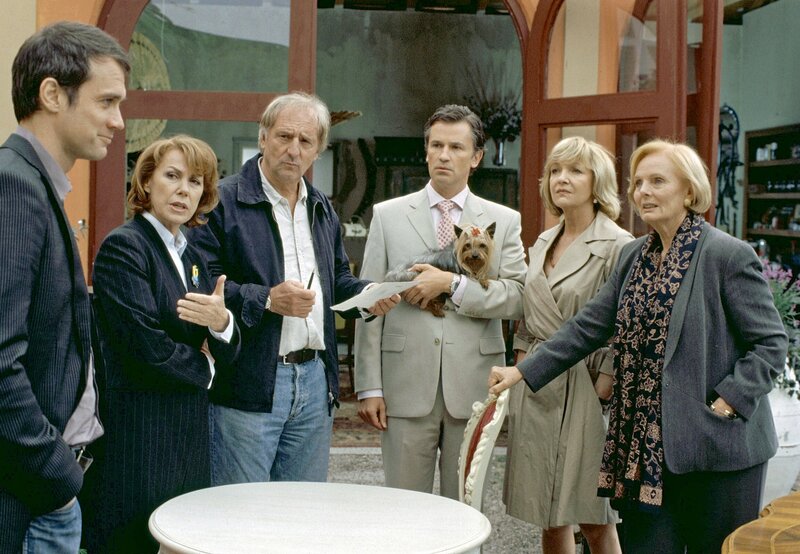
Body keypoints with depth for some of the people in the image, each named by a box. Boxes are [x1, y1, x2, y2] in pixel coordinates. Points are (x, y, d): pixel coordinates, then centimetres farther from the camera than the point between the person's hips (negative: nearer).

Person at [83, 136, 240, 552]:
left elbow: (224, 354, 9)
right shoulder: (123, 247, -9)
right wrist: (203, 369, -1)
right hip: (139, 435, -7)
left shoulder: (192, 257, 14)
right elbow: (147, 346, -18)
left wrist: (222, 323, -14)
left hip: (189, 433, 8)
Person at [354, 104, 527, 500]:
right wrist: (369, 387, -3)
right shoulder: (388, 215, 7)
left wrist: (452, 284, -15)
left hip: (472, 390, 1)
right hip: (407, 388, 0)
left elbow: (517, 298, -3)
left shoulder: (503, 221, 8)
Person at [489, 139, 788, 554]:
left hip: (716, 447, -5)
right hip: (645, 446, 6)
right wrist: (523, 371, 5)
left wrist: (726, 403, -16)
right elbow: (589, 325, 10)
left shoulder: (729, 256, -9)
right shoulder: (633, 256, 11)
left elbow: (771, 344, -8)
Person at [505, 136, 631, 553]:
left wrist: (602, 390, -16)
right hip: (536, 389, 7)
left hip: (583, 390, -7)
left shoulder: (618, 246, -8)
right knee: (549, 518, 11)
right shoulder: (541, 245, 14)